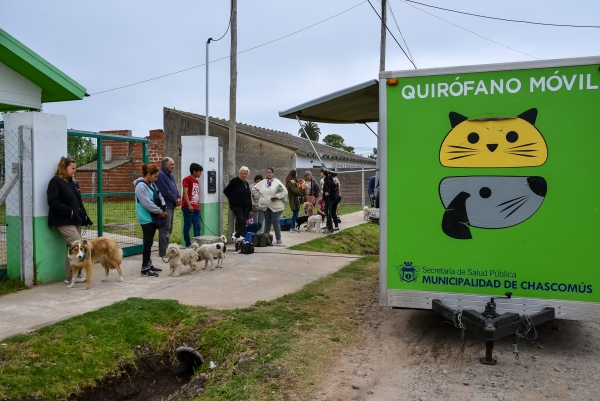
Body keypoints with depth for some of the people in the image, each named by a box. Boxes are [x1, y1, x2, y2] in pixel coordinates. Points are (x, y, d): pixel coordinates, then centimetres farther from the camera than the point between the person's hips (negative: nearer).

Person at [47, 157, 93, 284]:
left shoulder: (74, 183, 17)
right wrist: (69, 211, -18)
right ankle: (71, 276, -3)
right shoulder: (55, 181, -7)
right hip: (64, 222, -8)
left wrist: (86, 219, 12)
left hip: (75, 221, 8)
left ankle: (72, 275, 16)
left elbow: (79, 203, 19)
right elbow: (53, 202, -17)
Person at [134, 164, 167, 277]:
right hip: (146, 218, -9)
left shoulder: (152, 185, 11)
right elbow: (147, 204, -22)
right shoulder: (141, 186, -17)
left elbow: (159, 196, 12)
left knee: (149, 242, 15)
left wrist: (164, 208, -7)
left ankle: (148, 264, 25)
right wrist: (160, 211, -15)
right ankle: (145, 269, -2)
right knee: (148, 242, -7)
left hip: (152, 217, 9)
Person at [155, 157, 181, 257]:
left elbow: (175, 188, 17)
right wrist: (175, 199, -10)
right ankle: (163, 252, -3)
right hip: (165, 206, -10)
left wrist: (178, 197, -2)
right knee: (165, 230, -7)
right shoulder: (160, 175, -14)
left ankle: (165, 250, 22)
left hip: (171, 206, 10)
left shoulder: (170, 175, 17)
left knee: (169, 229, 14)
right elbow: (165, 191, -19)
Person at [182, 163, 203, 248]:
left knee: (197, 226, 3)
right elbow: (185, 193, -13)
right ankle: (188, 245, 4)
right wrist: (189, 205, -20)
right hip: (188, 207, -8)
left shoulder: (196, 181, 19)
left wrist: (199, 207, 18)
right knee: (187, 226, -2)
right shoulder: (187, 179, -5)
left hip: (196, 208, 8)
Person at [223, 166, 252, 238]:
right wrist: (233, 199, 1)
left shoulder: (246, 183, 17)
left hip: (245, 206, 7)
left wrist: (250, 209, 18)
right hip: (236, 205, -7)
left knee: (244, 222, 5)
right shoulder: (235, 181, -5)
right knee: (240, 220, -20)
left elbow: (249, 197, 21)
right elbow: (226, 191, -7)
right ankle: (240, 237, -18)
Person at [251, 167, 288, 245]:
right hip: (265, 206, 4)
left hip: (275, 206, -4)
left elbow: (285, 192, -8)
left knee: (276, 222, -6)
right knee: (267, 222, 14)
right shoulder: (262, 183, 9)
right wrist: (259, 196, 11)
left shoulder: (277, 182, -3)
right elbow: (254, 189, 22)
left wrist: (277, 196, -18)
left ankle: (278, 239, 2)